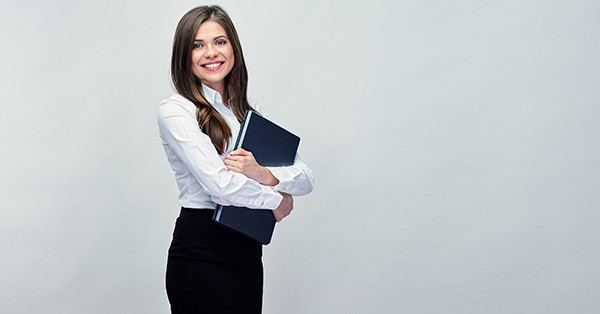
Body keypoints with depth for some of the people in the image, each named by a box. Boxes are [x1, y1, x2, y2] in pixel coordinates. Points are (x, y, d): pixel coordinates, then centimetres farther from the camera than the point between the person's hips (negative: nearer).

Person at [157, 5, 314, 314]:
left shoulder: (250, 112, 12)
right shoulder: (175, 111, -7)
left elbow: (306, 179, 3)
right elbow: (221, 185, -19)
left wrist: (262, 173, -17)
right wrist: (276, 200, -4)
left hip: (248, 252, 6)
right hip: (201, 253, -6)